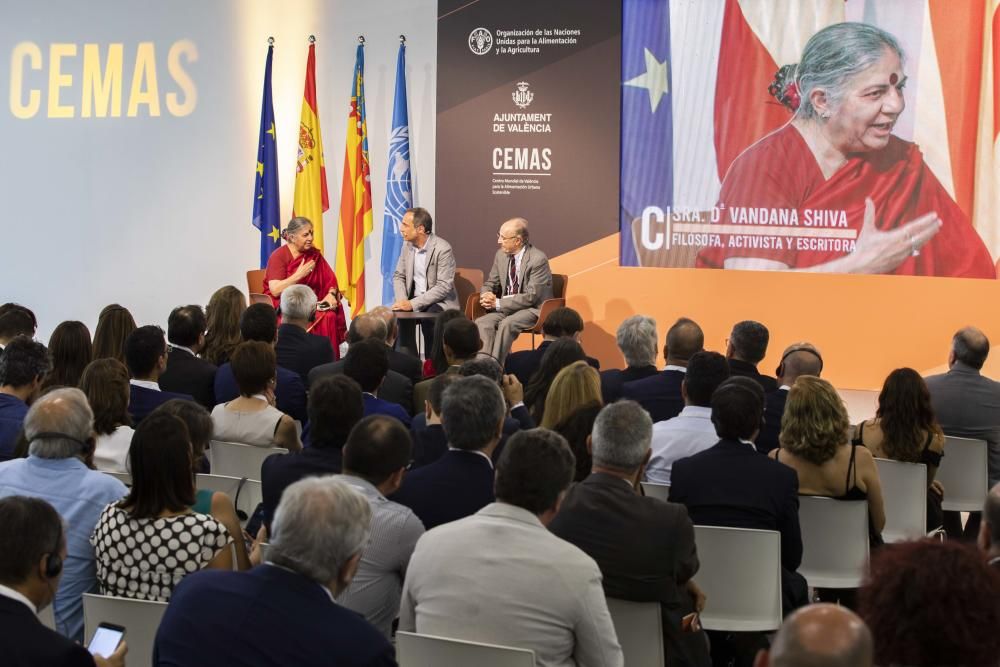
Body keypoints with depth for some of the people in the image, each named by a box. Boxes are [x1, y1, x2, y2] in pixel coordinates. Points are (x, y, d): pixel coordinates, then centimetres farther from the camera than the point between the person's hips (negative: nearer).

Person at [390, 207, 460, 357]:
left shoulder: (443, 249, -17)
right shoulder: (408, 246, 5)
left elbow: (444, 286, -21)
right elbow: (398, 276, 11)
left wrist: (413, 304, -25)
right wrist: (402, 300, -10)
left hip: (440, 302, -5)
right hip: (413, 299, 5)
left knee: (428, 318, -35)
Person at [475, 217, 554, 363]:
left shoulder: (538, 259, -16)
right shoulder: (501, 255, 5)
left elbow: (531, 297, -18)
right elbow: (490, 283, 16)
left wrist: (498, 303, -21)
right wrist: (486, 296, -10)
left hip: (534, 309, -6)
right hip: (506, 307, 6)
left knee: (507, 324, -34)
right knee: (481, 322, -23)